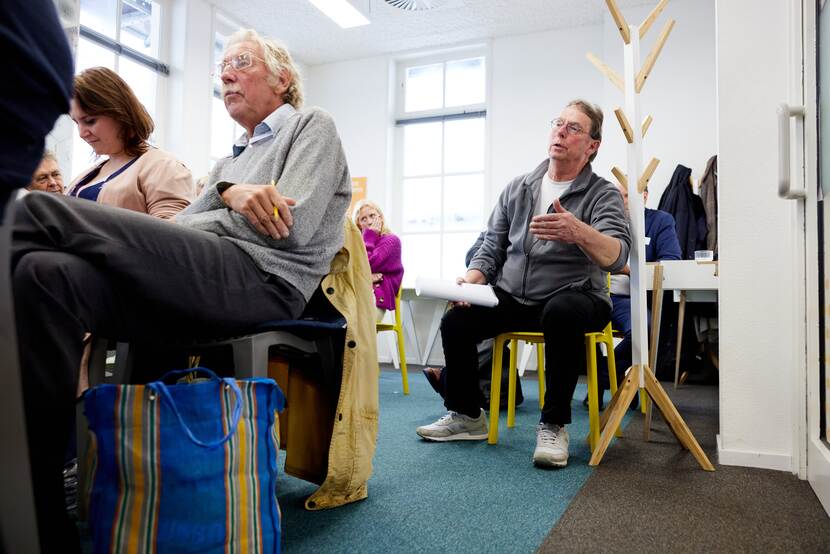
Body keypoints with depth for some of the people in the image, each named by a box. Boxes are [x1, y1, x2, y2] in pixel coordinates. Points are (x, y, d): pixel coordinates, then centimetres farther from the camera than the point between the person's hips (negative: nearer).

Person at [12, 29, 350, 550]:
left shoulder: (312, 125, 12)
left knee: (40, 211, -16)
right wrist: (227, 194, 2)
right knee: (48, 273, -18)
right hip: (202, 270, 8)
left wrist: (228, 194, 8)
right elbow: (181, 226, 21)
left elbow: (291, 228, -6)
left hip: (258, 277, -8)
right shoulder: (232, 159, 36)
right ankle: (39, 509, -20)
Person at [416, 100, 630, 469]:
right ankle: (466, 416, 6)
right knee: (455, 321, -16)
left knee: (562, 314, -38)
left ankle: (554, 425, -21)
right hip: (513, 297, 4)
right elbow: (493, 245, 11)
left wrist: (578, 232, -44)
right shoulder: (518, 188, 9)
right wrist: (473, 278, -10)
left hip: (572, 297, -4)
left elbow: (617, 256, -23)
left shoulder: (603, 195, -5)